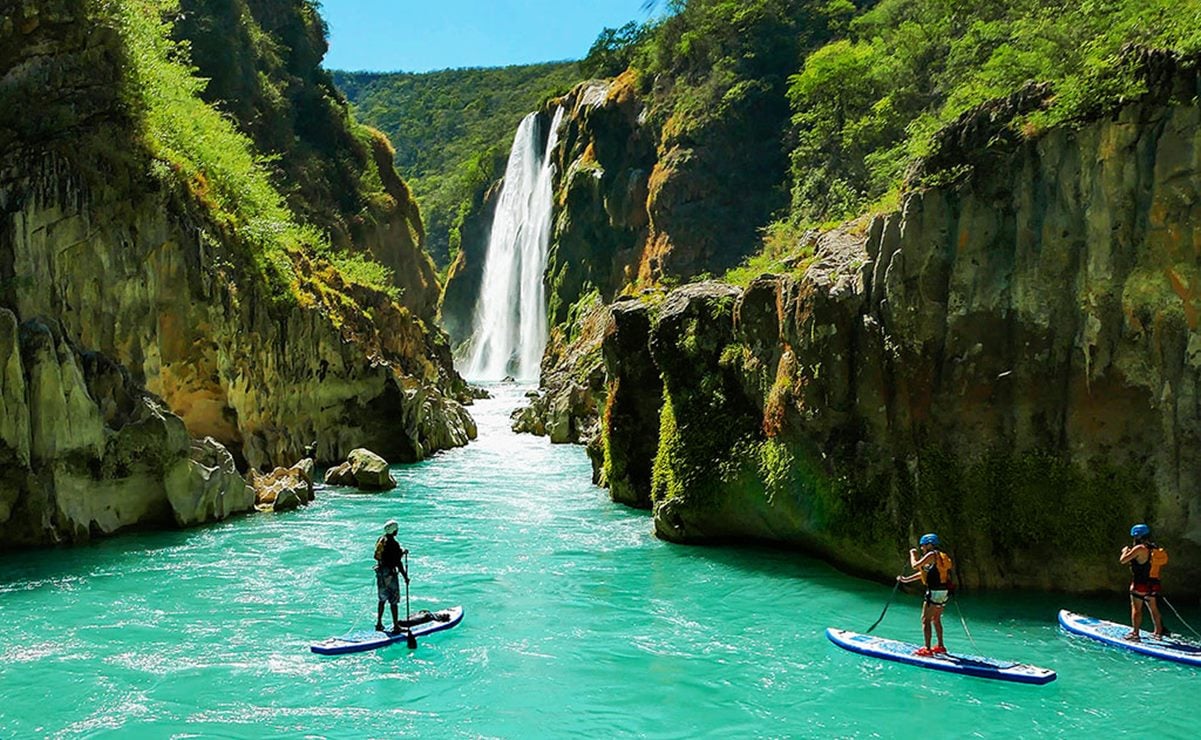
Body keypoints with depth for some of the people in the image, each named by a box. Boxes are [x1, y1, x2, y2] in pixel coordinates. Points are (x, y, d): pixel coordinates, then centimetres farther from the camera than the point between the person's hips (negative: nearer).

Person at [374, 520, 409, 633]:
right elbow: (398, 563, -20)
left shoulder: (380, 540, 5)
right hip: (390, 574, -8)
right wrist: (405, 577, -13)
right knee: (394, 601, 0)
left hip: (380, 572, 8)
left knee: (382, 599, 19)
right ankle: (396, 626, 3)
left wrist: (402, 552, 22)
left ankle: (379, 623, 25)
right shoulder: (393, 543, -19)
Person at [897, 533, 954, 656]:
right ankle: (940, 646, 29)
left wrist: (913, 554, 4)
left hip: (935, 592, -9)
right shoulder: (940, 556, 19)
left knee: (926, 619, -6)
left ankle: (927, 649, -9)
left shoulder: (932, 555, -10)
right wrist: (906, 579, 24)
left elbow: (915, 566, -14)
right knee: (936, 619, 21)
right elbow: (924, 572, 23)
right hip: (944, 593, 9)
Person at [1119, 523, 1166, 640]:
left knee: (1136, 609, -3)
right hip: (1153, 584, 7)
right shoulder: (1155, 549, 9)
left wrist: (1126, 551, 4)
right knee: (1154, 609, 16)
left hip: (1140, 584, -7)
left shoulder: (1139, 548, -14)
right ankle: (1158, 632, 24)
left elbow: (1123, 560, -15)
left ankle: (1135, 633, -5)